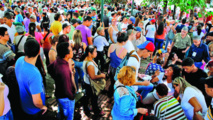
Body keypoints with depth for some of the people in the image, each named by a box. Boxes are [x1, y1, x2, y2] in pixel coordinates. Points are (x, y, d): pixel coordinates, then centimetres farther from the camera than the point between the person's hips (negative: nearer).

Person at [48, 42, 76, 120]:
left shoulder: (57, 61, -13)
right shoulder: (64, 70, -40)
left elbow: (49, 68, 9)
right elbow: (66, 90, -32)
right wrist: (72, 97, -14)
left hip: (58, 94, 7)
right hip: (66, 98, -7)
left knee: (61, 112, 33)